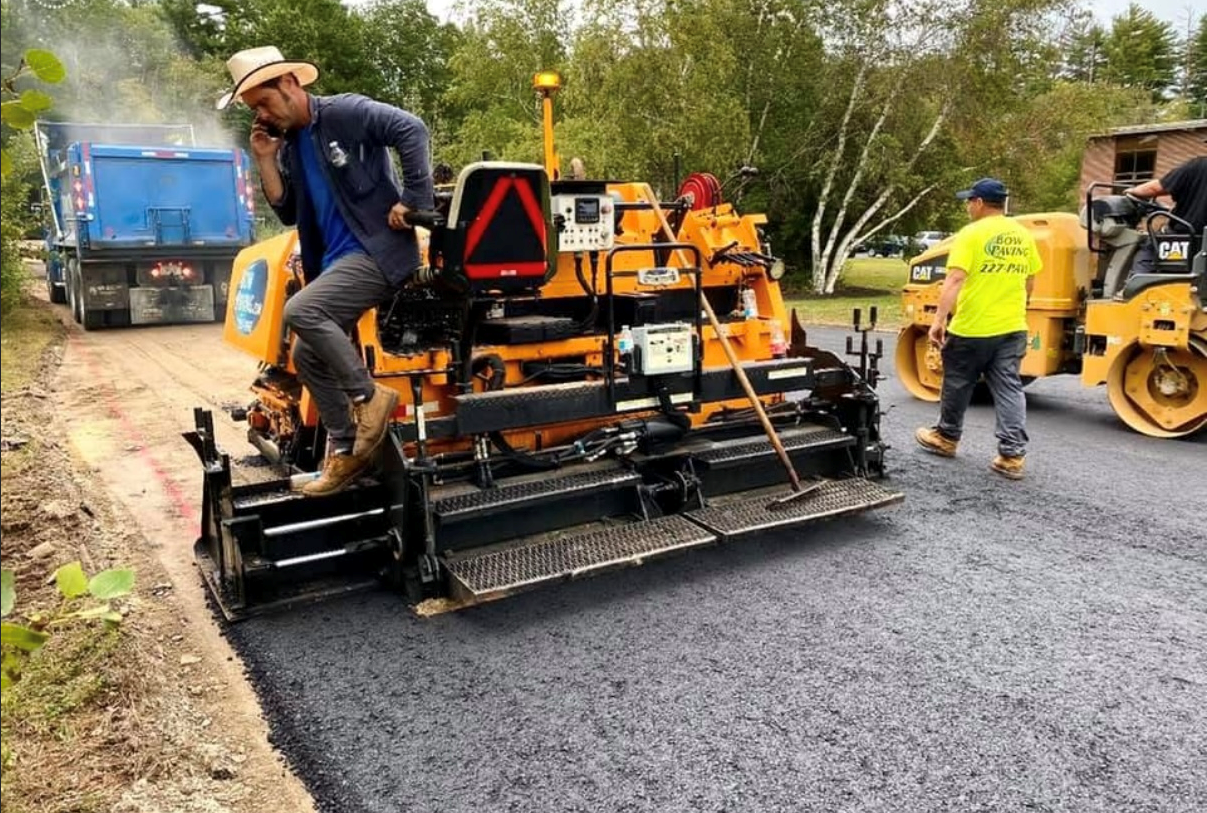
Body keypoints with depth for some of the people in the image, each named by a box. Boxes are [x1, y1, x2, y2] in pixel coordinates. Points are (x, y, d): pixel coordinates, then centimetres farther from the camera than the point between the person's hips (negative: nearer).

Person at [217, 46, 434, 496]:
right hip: (335, 259, 9)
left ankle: (368, 395, -13)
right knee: (307, 357, 8)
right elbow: (289, 213, 13)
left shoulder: (345, 112, -8)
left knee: (300, 311, -28)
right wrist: (266, 160, 3)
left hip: (378, 249, -9)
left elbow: (412, 129, -20)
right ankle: (344, 451, 17)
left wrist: (412, 200, -21)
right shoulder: (289, 144, 15)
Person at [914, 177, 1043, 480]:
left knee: (957, 385, 13)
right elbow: (1030, 282, 16)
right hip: (1012, 327, 5)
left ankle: (946, 437, 29)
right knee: (1009, 389, 4)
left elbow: (955, 279, -22)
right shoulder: (1023, 236, 8)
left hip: (972, 328, -5)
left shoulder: (971, 234, -11)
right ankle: (1012, 455, 0)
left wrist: (939, 319, -24)